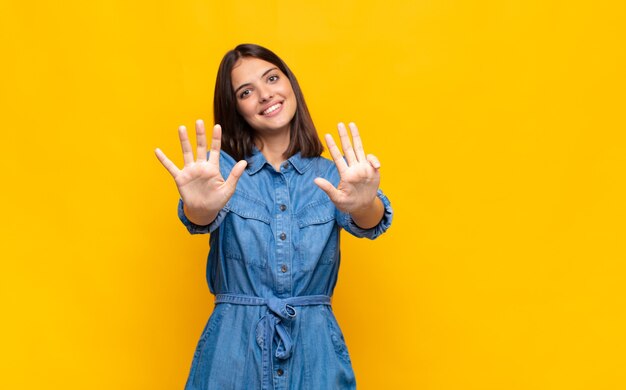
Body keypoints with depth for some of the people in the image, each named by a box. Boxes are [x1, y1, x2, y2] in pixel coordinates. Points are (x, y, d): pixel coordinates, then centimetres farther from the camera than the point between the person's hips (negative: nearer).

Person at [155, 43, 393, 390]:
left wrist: (363, 205, -39)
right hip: (234, 346, 0)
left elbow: (365, 223, -15)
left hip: (315, 350, 1)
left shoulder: (330, 175, 3)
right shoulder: (224, 168, 1)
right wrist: (200, 207, -42)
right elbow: (202, 220, -17)